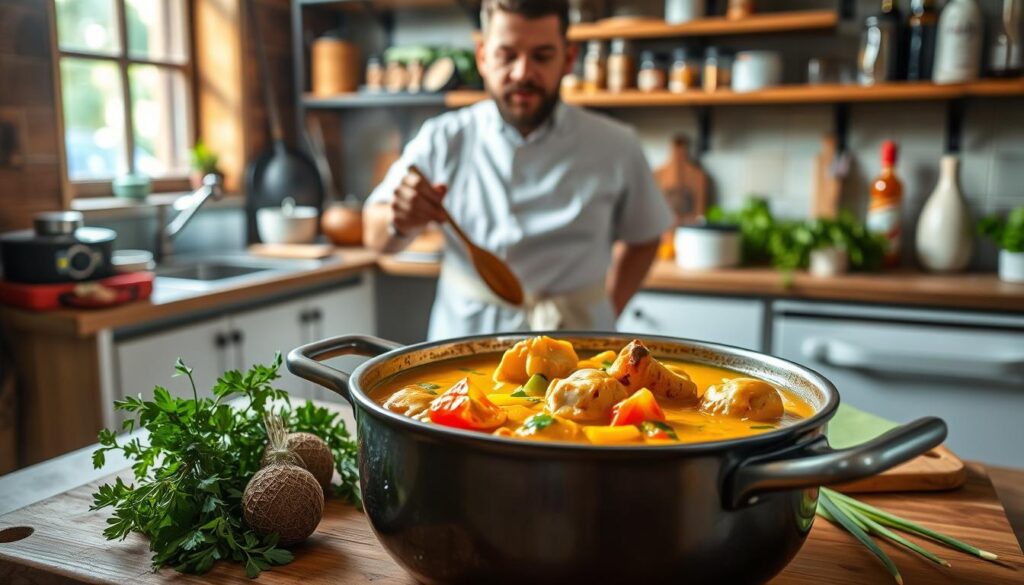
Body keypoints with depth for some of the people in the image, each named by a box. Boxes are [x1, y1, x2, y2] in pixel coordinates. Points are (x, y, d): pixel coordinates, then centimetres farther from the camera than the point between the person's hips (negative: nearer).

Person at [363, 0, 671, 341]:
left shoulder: (615, 147, 1)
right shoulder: (443, 142, 1)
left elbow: (642, 238, 16)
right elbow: (376, 237, 5)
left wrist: (607, 313, 6)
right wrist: (398, 222, -16)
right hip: (464, 337, 1)